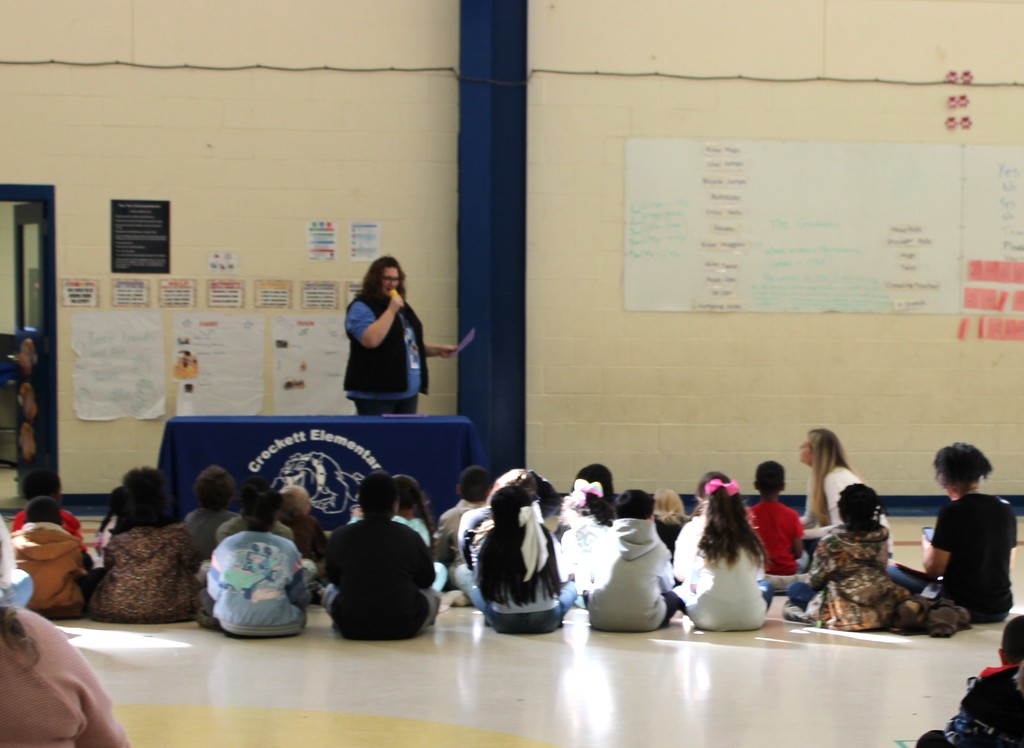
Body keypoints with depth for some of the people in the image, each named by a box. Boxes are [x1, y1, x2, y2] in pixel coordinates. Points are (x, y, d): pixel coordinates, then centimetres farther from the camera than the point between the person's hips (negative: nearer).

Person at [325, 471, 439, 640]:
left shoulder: (339, 537, -7)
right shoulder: (409, 537, -9)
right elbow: (427, 580, 5)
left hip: (352, 629, 1)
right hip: (404, 629, -1)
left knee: (330, 590, 31)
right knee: (432, 594, 28)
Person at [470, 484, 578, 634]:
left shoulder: (491, 543, -15)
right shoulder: (546, 538, -10)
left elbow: (483, 586, -1)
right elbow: (561, 582, 2)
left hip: (504, 623, 0)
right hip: (546, 621, 0)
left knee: (475, 591, 29)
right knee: (570, 587, 29)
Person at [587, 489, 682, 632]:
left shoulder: (603, 543, 7)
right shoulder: (658, 547, 4)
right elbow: (667, 585, 21)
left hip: (601, 619, 1)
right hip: (645, 621, -1)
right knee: (673, 597, 26)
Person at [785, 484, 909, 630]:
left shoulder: (832, 540, -11)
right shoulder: (882, 535, 1)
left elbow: (816, 581, -2)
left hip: (846, 614, -4)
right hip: (883, 612, 4)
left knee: (795, 589, 13)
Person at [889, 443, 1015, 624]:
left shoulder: (952, 512, -15)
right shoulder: (1005, 509, 3)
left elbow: (934, 570, -12)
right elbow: (1007, 564, 14)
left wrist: (927, 548, 10)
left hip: (963, 607, -6)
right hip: (1001, 609, 7)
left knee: (892, 573, 5)